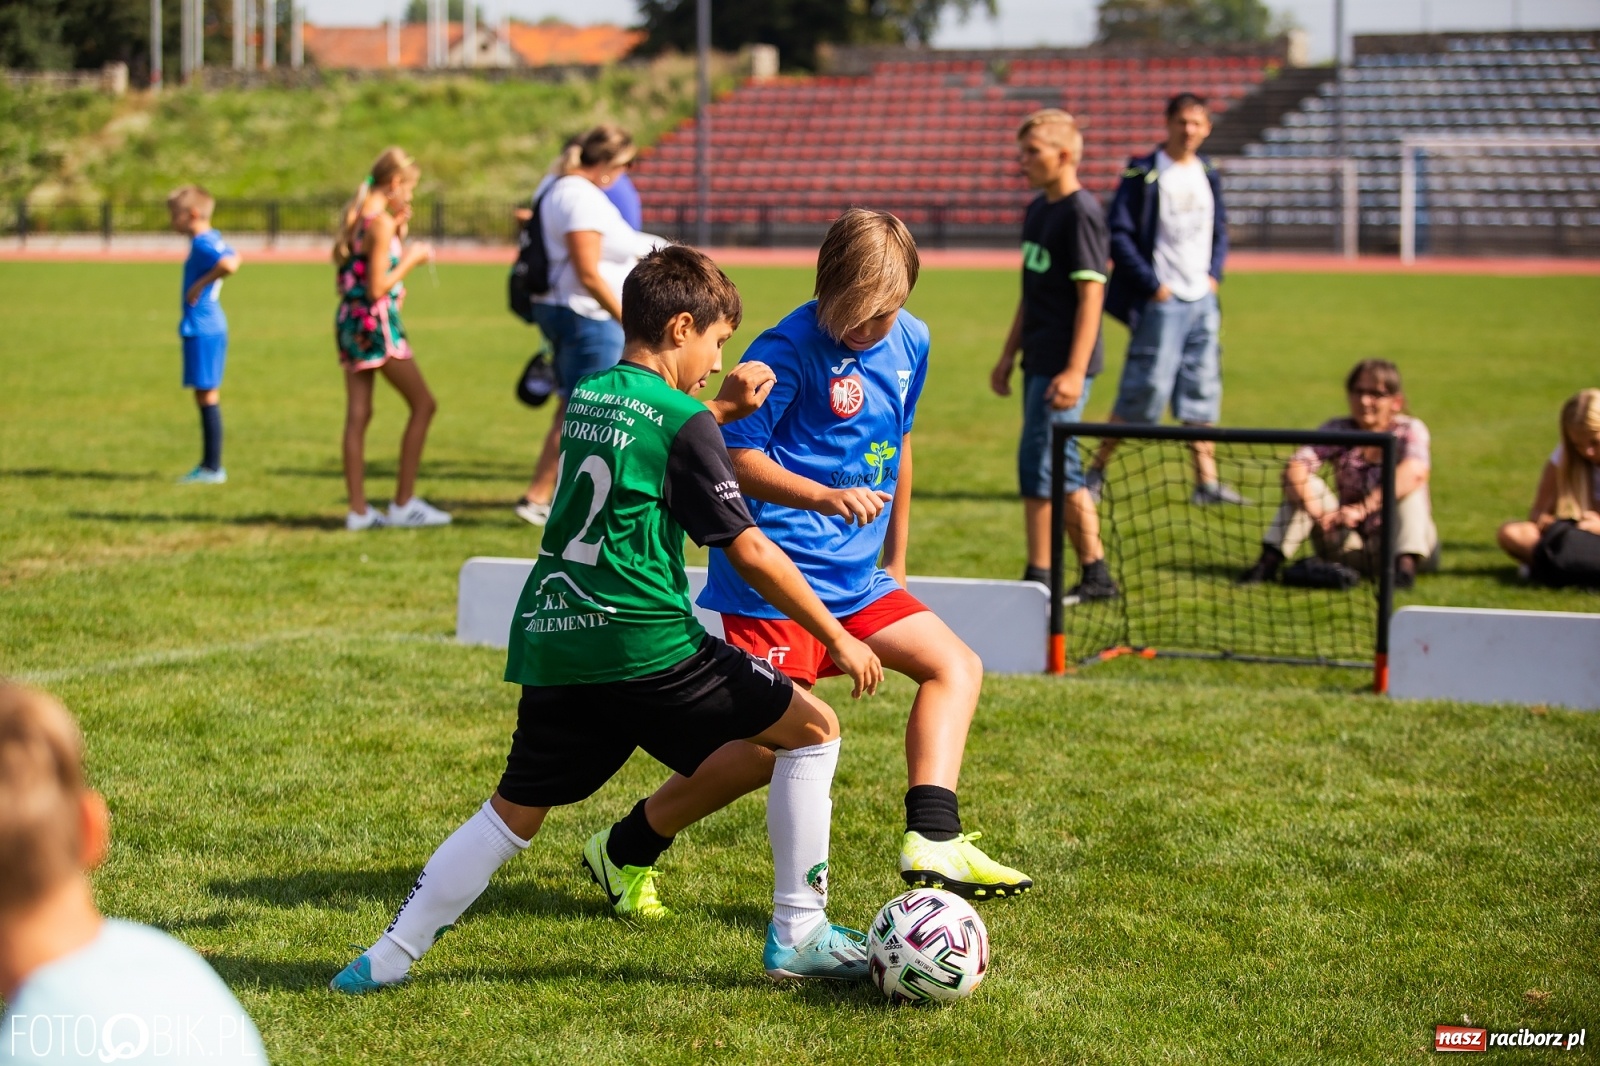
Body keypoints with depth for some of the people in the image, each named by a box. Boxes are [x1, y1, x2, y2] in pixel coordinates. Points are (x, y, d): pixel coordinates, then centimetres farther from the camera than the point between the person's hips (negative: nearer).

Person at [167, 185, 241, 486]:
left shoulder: (202, 244, -17)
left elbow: (230, 264, -34)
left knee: (207, 396, -6)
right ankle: (209, 465, 21)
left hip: (202, 328, -10)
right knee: (207, 397, 15)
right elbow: (234, 257, 31)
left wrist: (201, 283, -22)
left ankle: (213, 468, -3)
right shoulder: (213, 239, 13)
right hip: (211, 325, 10)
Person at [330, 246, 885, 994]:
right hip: (642, 645, -7)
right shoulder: (681, 424, -6)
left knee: (515, 811, 19)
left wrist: (722, 409, 30)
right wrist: (838, 639, 0)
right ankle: (798, 934, 4)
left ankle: (391, 955, 14)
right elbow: (749, 551, -6)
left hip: (549, 643, 7)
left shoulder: (586, 398, 14)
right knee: (812, 730, 4)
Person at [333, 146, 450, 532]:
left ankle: (358, 510, 7)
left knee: (357, 415, 7)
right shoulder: (381, 222, -15)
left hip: (349, 319, 9)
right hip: (376, 322, -9)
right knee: (423, 405, 2)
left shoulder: (354, 216, 10)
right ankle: (403, 502, 2)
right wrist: (411, 259, -7)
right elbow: (378, 288, -18)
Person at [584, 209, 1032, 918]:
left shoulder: (910, 342, 9)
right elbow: (737, 459, -16)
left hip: (855, 576, 9)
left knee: (956, 666, 4)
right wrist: (828, 497, -30)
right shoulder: (789, 349, -14)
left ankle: (933, 841, -6)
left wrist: (894, 565, 25)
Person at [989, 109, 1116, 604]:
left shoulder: (1081, 213, -13)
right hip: (1038, 359, 9)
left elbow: (1090, 294, -18)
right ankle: (1095, 573, 15)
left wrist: (1074, 371, -23)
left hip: (1063, 364, -9)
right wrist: (1009, 354, 22)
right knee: (1061, 470, 10)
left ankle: (1038, 576, -1)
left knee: (1037, 461, -9)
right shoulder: (1038, 210, 14)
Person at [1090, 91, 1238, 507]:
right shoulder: (1143, 175, -8)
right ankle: (1097, 469, 4)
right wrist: (1151, 284, -13)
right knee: (1146, 388, -8)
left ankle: (1207, 480, 9)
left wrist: (1214, 274, 5)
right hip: (1162, 301, -6)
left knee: (1202, 390, 6)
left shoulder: (1209, 176, 11)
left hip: (1202, 300, 6)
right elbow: (1119, 234, -11)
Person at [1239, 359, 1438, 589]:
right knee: (1306, 484, -16)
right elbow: (1294, 468, -22)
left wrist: (1362, 509, -47)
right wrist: (1317, 513, -41)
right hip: (1350, 548, 2)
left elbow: (1415, 471, -34)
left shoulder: (1410, 430, -10)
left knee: (1411, 486, -27)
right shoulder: (1337, 431, -4)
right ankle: (1269, 561, -23)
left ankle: (1406, 564, -40)